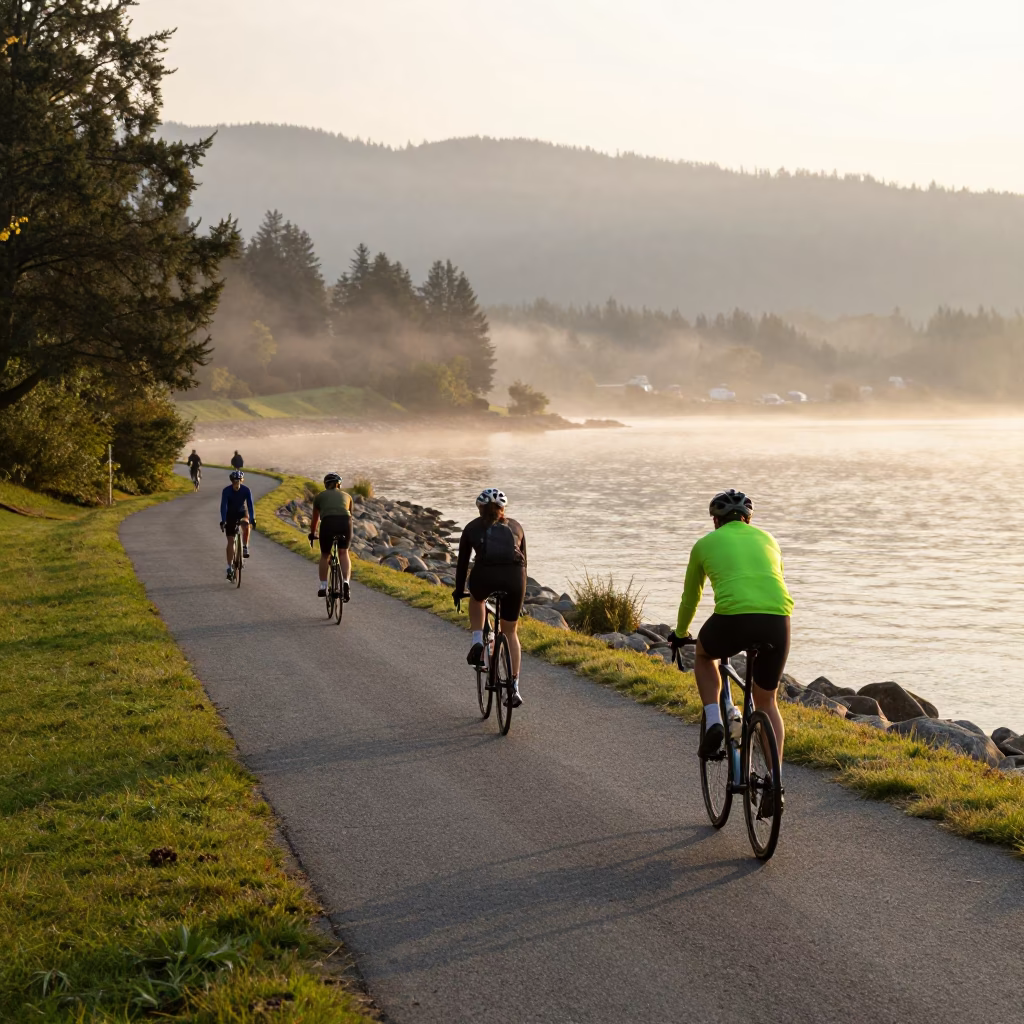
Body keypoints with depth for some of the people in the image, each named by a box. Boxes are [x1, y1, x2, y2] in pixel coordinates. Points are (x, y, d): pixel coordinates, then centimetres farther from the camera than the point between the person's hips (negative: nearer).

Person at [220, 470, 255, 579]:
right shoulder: (226, 491, -20)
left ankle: (245, 548, -16)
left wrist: (252, 519, -35)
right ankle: (230, 568, 1)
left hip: (242, 513, 0)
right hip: (230, 516, 0)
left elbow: (250, 505, -23)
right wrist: (223, 521, -39)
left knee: (246, 525, -36)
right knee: (231, 541, -5)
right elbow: (224, 506, -27)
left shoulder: (246, 490, -18)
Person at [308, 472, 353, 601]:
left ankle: (323, 587, 20)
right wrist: (348, 534, 53)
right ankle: (346, 582, 1)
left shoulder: (320, 496, 24)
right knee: (344, 553, 21)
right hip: (345, 522, 1)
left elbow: (315, 519, 33)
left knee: (324, 555, 21)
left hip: (328, 523, -1)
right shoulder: (347, 496, 28)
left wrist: (312, 534, 49)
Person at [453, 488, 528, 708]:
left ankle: (478, 642, 15)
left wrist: (458, 590, 40)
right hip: (514, 577, 1)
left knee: (476, 599, 36)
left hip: (485, 575, -1)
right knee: (510, 632, 19)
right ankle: (514, 688, 12)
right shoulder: (515, 527, 27)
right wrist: (521, 590, 43)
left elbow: (462, 561, 27)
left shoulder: (473, 527, 23)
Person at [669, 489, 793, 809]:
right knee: (766, 703, 22)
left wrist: (680, 634, 50)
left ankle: (713, 721, 14)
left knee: (703, 654, 34)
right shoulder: (767, 539, 27)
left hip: (733, 619, -3)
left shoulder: (705, 544, 20)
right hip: (777, 620, 3)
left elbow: (690, 598, 31)